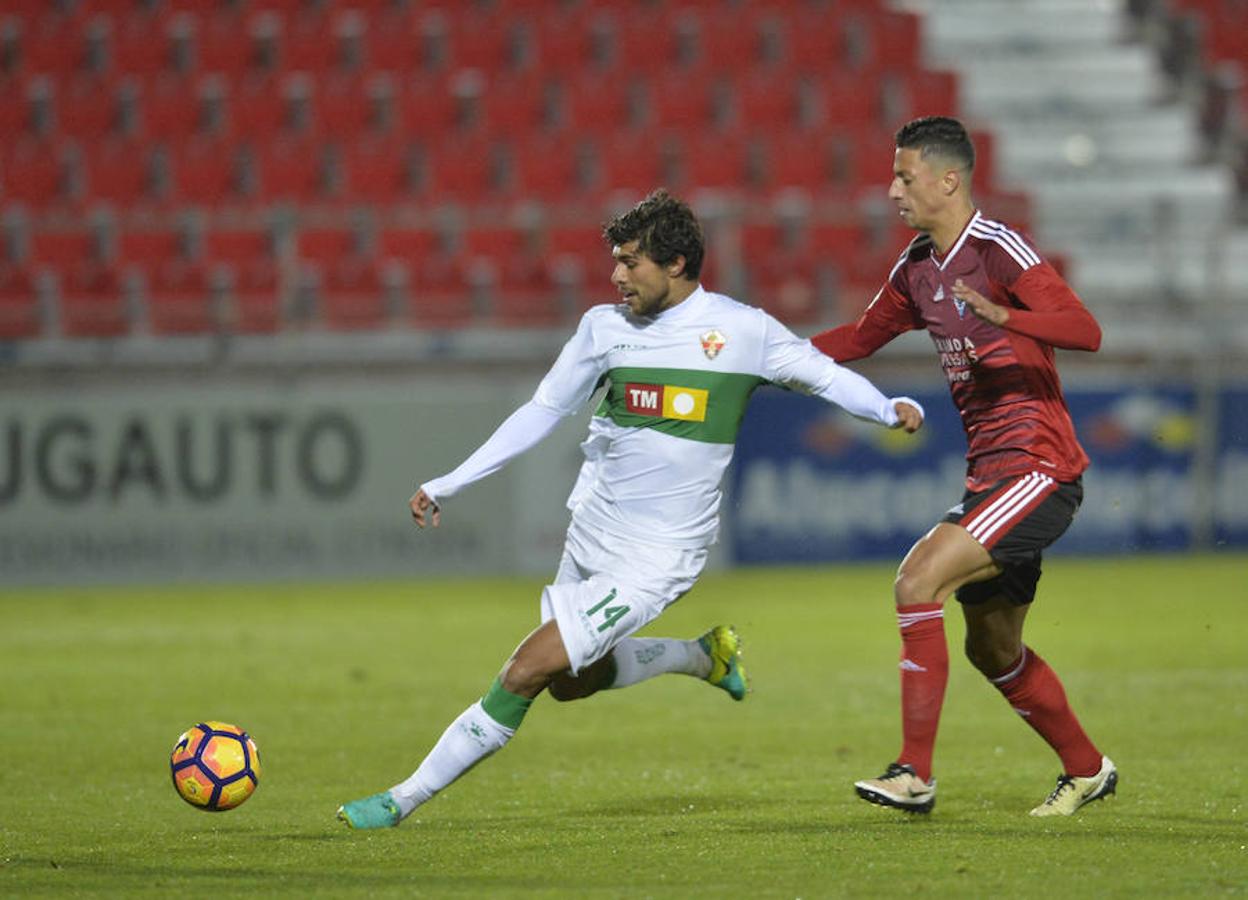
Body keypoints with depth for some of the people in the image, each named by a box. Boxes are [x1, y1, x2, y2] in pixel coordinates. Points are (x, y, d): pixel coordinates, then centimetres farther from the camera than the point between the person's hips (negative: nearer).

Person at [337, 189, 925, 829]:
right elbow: (542, 412, 11)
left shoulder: (742, 330, -6)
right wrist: (449, 484, 8)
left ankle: (404, 799, -4)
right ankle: (705, 655, 39)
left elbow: (824, 375, 6)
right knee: (572, 683, 19)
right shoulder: (604, 326, 4)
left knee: (526, 673, -12)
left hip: (653, 559, -6)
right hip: (588, 537, 6)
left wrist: (891, 409, -13)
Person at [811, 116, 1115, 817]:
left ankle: (916, 773, -20)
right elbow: (861, 338, 27)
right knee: (993, 648, 16)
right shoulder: (918, 269, 12)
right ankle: (1087, 769, 35)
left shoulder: (999, 251, -14)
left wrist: (1002, 317, -40)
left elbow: (1086, 331, -25)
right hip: (991, 471, 9)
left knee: (918, 582, -21)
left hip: (1038, 469, -9)